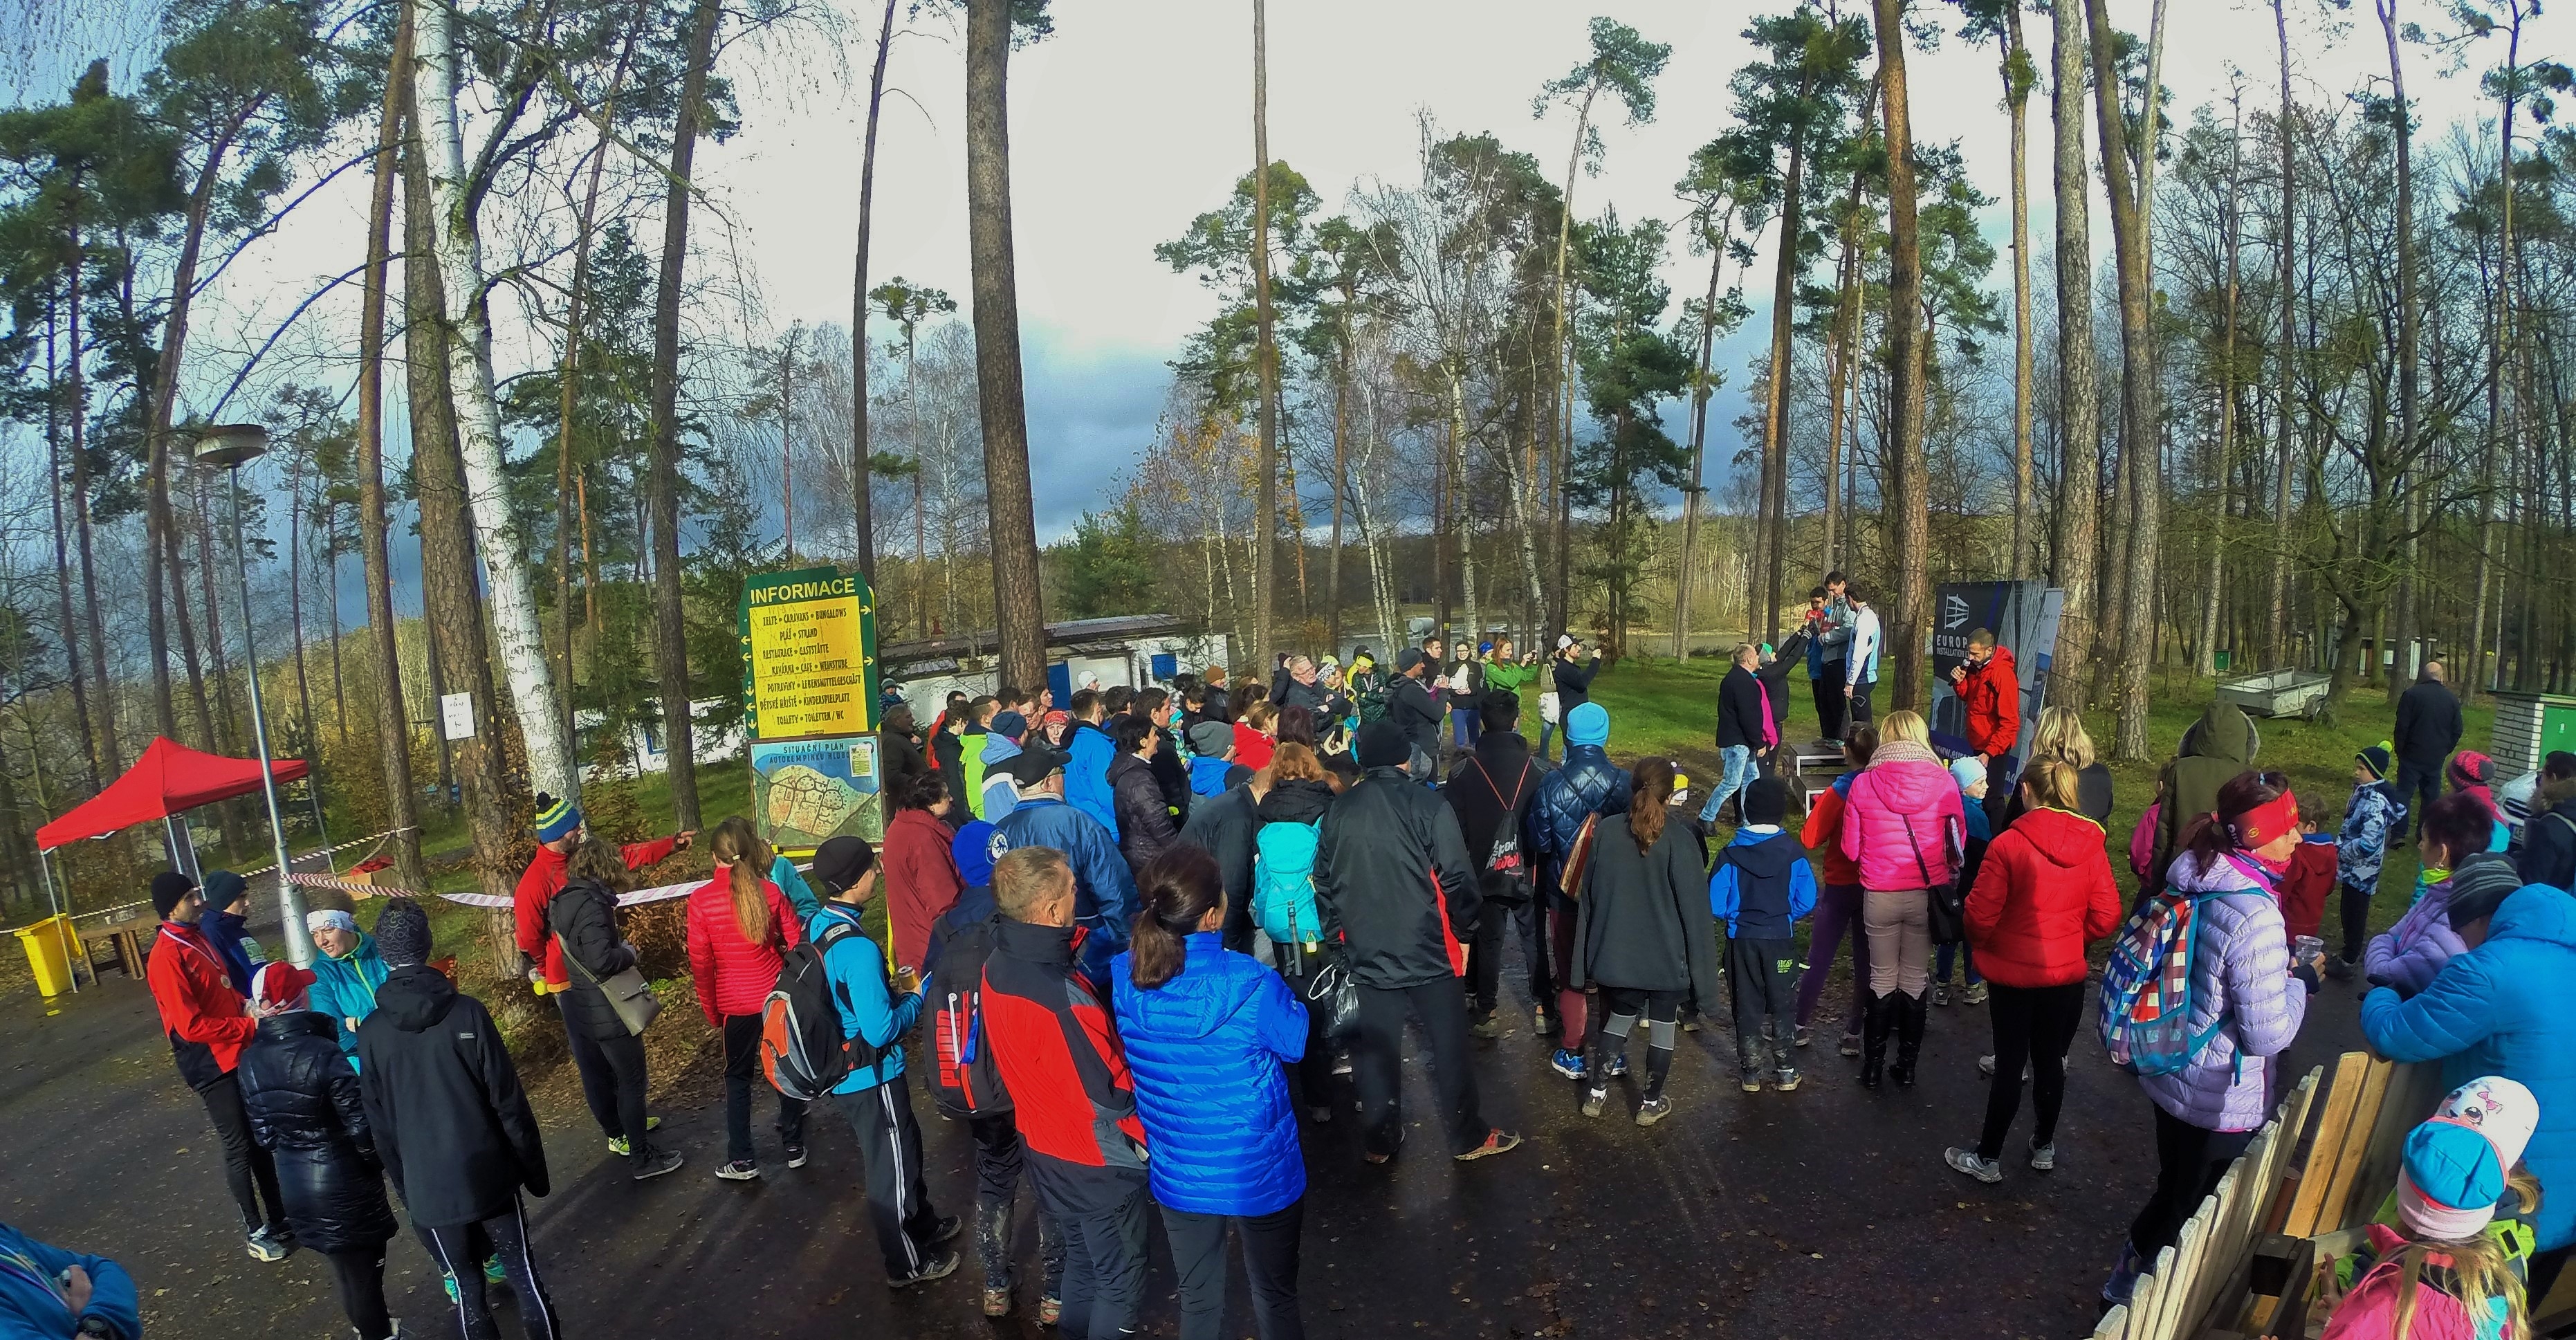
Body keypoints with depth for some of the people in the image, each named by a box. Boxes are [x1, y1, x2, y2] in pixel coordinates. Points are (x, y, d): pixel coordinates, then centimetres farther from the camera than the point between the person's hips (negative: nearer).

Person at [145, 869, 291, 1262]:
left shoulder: (199, 937, 7)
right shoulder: (166, 956, -19)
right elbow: (190, 1026, -23)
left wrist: (250, 1008, 0)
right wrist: (249, 1026, -18)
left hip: (238, 1053, 8)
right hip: (211, 1065, -8)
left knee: (261, 1138, 16)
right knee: (239, 1148, 2)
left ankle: (278, 1217, 29)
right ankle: (257, 1233, 15)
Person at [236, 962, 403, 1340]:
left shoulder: (250, 1061, -4)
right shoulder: (322, 1053, -24)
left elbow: (262, 1131, 5)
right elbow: (360, 1125, -20)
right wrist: (376, 1161, -2)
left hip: (294, 1181, 7)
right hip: (342, 1178, -7)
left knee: (343, 1259, 23)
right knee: (363, 1263, 9)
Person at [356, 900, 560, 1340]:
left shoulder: (371, 1032, -5)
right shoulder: (467, 1012, -12)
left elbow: (380, 1127, 2)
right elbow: (509, 1103, -9)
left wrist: (407, 1189, 15)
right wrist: (534, 1169, 2)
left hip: (429, 1188, 2)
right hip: (490, 1174, -2)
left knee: (466, 1285, 15)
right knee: (523, 1274, 11)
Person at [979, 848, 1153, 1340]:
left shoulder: (998, 967, -11)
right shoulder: (1060, 999, -37)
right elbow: (1111, 1095, -28)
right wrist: (1151, 1134, -11)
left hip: (1043, 1147, 8)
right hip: (1098, 1163, -8)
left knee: (1082, 1259, 29)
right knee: (1121, 1279, 16)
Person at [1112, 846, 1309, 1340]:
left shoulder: (1124, 976, -16)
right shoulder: (1251, 985, -29)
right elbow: (1297, 1041, -10)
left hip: (1177, 1175, 4)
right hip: (1258, 1175, -3)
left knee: (1198, 1299, 25)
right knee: (1275, 1298, 22)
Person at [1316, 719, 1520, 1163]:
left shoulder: (1339, 812, -1)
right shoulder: (1428, 806, -13)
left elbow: (1325, 882, 6)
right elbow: (1457, 877, -12)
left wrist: (1337, 935, 17)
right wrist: (1463, 932, 2)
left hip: (1367, 953, 3)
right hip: (1429, 950, -3)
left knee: (1376, 1048, 14)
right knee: (1449, 1046, 10)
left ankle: (1379, 1140, 25)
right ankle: (1467, 1137, 22)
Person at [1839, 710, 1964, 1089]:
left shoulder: (1863, 784, -8)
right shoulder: (1944, 782, -8)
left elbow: (1850, 848, -1)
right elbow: (1958, 840, 2)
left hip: (1880, 896, 0)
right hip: (1927, 895, 0)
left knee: (1882, 978, 15)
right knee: (1915, 979, 15)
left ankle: (1872, 1067, 20)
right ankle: (1907, 1065, 24)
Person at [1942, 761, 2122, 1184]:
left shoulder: (2007, 845, -19)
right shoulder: (2091, 846, -6)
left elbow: (1980, 915, -17)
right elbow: (2106, 918, -3)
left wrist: (1983, 945, 4)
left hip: (2013, 974, -3)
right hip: (2068, 974, 3)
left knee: (2010, 1063, 6)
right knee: (2050, 1060, 18)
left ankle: (1988, 1158, 16)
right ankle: (2044, 1147, 34)